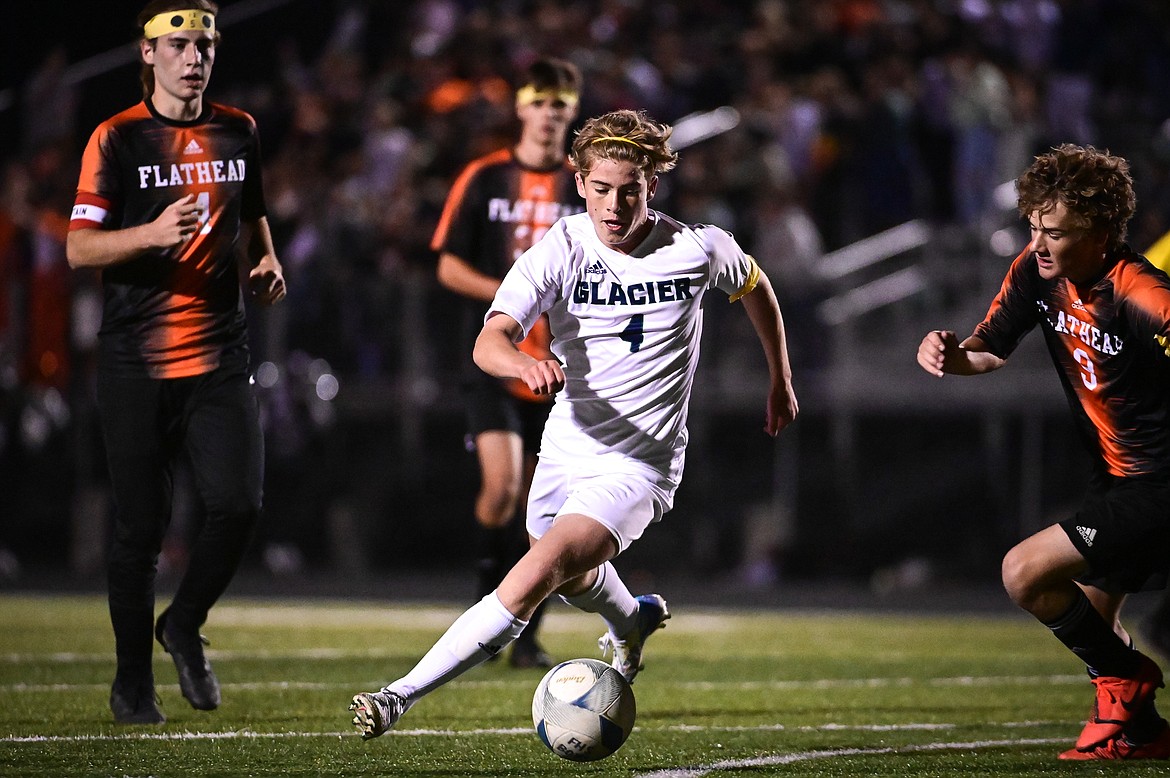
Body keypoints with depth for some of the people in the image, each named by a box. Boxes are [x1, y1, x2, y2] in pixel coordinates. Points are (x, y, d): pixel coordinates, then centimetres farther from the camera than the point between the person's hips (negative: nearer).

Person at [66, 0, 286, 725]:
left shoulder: (239, 132, 11)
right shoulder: (117, 139, -2)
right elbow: (79, 247, -7)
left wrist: (266, 262, 8)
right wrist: (153, 234, -23)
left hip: (220, 358, 3)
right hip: (136, 364, -3)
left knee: (239, 503, -12)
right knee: (141, 527, 0)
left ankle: (184, 626, 14)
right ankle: (133, 682, 14)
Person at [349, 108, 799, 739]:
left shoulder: (697, 249, -9)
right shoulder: (559, 251, -12)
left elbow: (755, 286, 15)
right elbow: (489, 342, -27)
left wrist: (781, 383, 24)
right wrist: (525, 364, -50)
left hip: (640, 466, -4)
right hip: (565, 453, 4)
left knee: (535, 576, -25)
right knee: (576, 581, 29)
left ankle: (401, 696, -26)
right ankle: (633, 619, 67)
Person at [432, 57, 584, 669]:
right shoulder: (483, 179, 2)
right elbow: (449, 266, 2)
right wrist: (506, 292, -13)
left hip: (561, 366, 2)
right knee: (502, 486, -20)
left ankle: (527, 635, 15)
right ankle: (490, 587, 4)